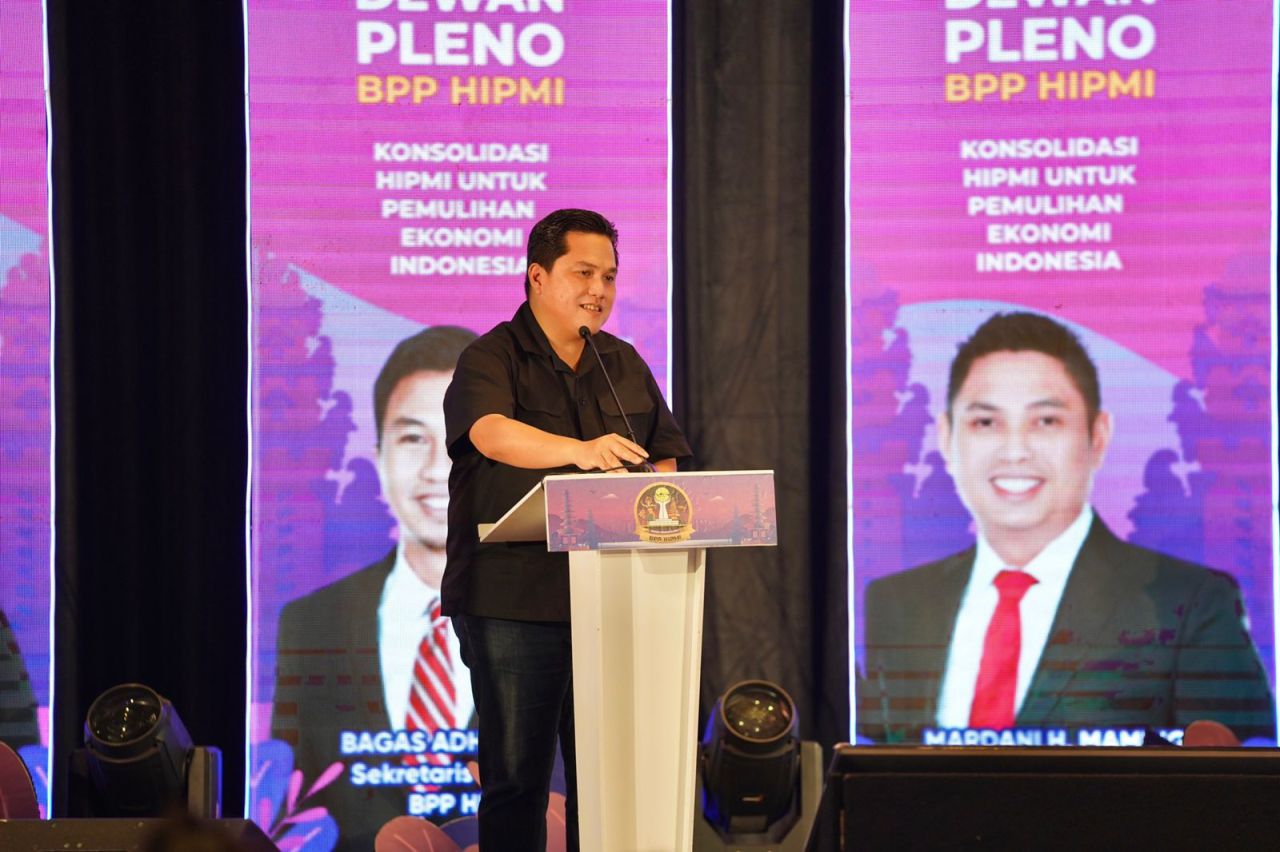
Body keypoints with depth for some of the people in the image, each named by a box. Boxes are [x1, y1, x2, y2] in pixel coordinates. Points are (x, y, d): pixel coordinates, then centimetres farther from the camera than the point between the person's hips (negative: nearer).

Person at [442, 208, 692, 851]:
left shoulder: (625, 366, 17)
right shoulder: (490, 360, -3)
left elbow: (666, 461, 21)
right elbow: (492, 433, -24)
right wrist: (580, 451, -41)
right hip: (514, 602, -5)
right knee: (516, 779, -3)